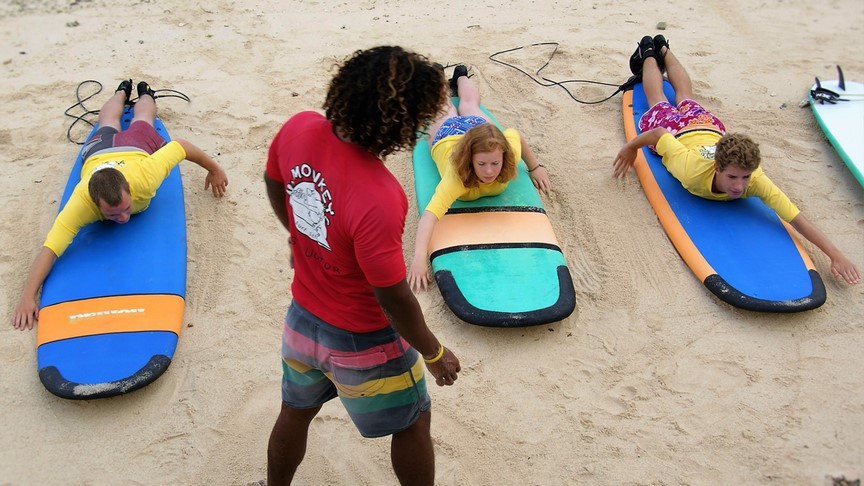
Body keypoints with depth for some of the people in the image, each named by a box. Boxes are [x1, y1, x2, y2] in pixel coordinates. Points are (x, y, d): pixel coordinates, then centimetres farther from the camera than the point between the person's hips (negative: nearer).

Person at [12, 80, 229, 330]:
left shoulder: (144, 177, -53)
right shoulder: (82, 201, -51)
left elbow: (181, 145, -39)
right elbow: (50, 248, -53)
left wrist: (214, 169, -23)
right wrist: (27, 297, -62)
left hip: (137, 147, -1)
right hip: (98, 150, 1)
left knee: (141, 124, 39)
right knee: (108, 125, 39)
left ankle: (144, 92, 68)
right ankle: (123, 91, 68)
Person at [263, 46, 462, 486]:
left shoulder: (298, 129, -18)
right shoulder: (377, 201, -39)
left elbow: (273, 182, 4)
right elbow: (394, 297, -28)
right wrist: (434, 353, -10)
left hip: (303, 318, 7)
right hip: (362, 342, -6)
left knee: (295, 413, 31)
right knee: (412, 424, 22)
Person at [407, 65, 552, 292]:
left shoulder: (509, 150, -43)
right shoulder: (457, 176, -54)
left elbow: (515, 135, -19)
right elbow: (430, 214, -66)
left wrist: (535, 167, -12)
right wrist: (419, 259, -79)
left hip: (477, 127, 2)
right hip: (448, 137, -2)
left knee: (470, 107, 38)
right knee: (445, 113, 34)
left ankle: (460, 76, 66)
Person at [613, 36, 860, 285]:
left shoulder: (756, 181, -44)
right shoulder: (693, 171, -51)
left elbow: (798, 219, -46)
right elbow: (659, 133, -37)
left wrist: (836, 255, -54)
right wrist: (631, 148, -20)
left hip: (709, 129, 4)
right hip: (676, 132, -3)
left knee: (686, 100, 37)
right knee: (659, 104, 32)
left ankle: (664, 50, 61)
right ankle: (648, 54, 57)